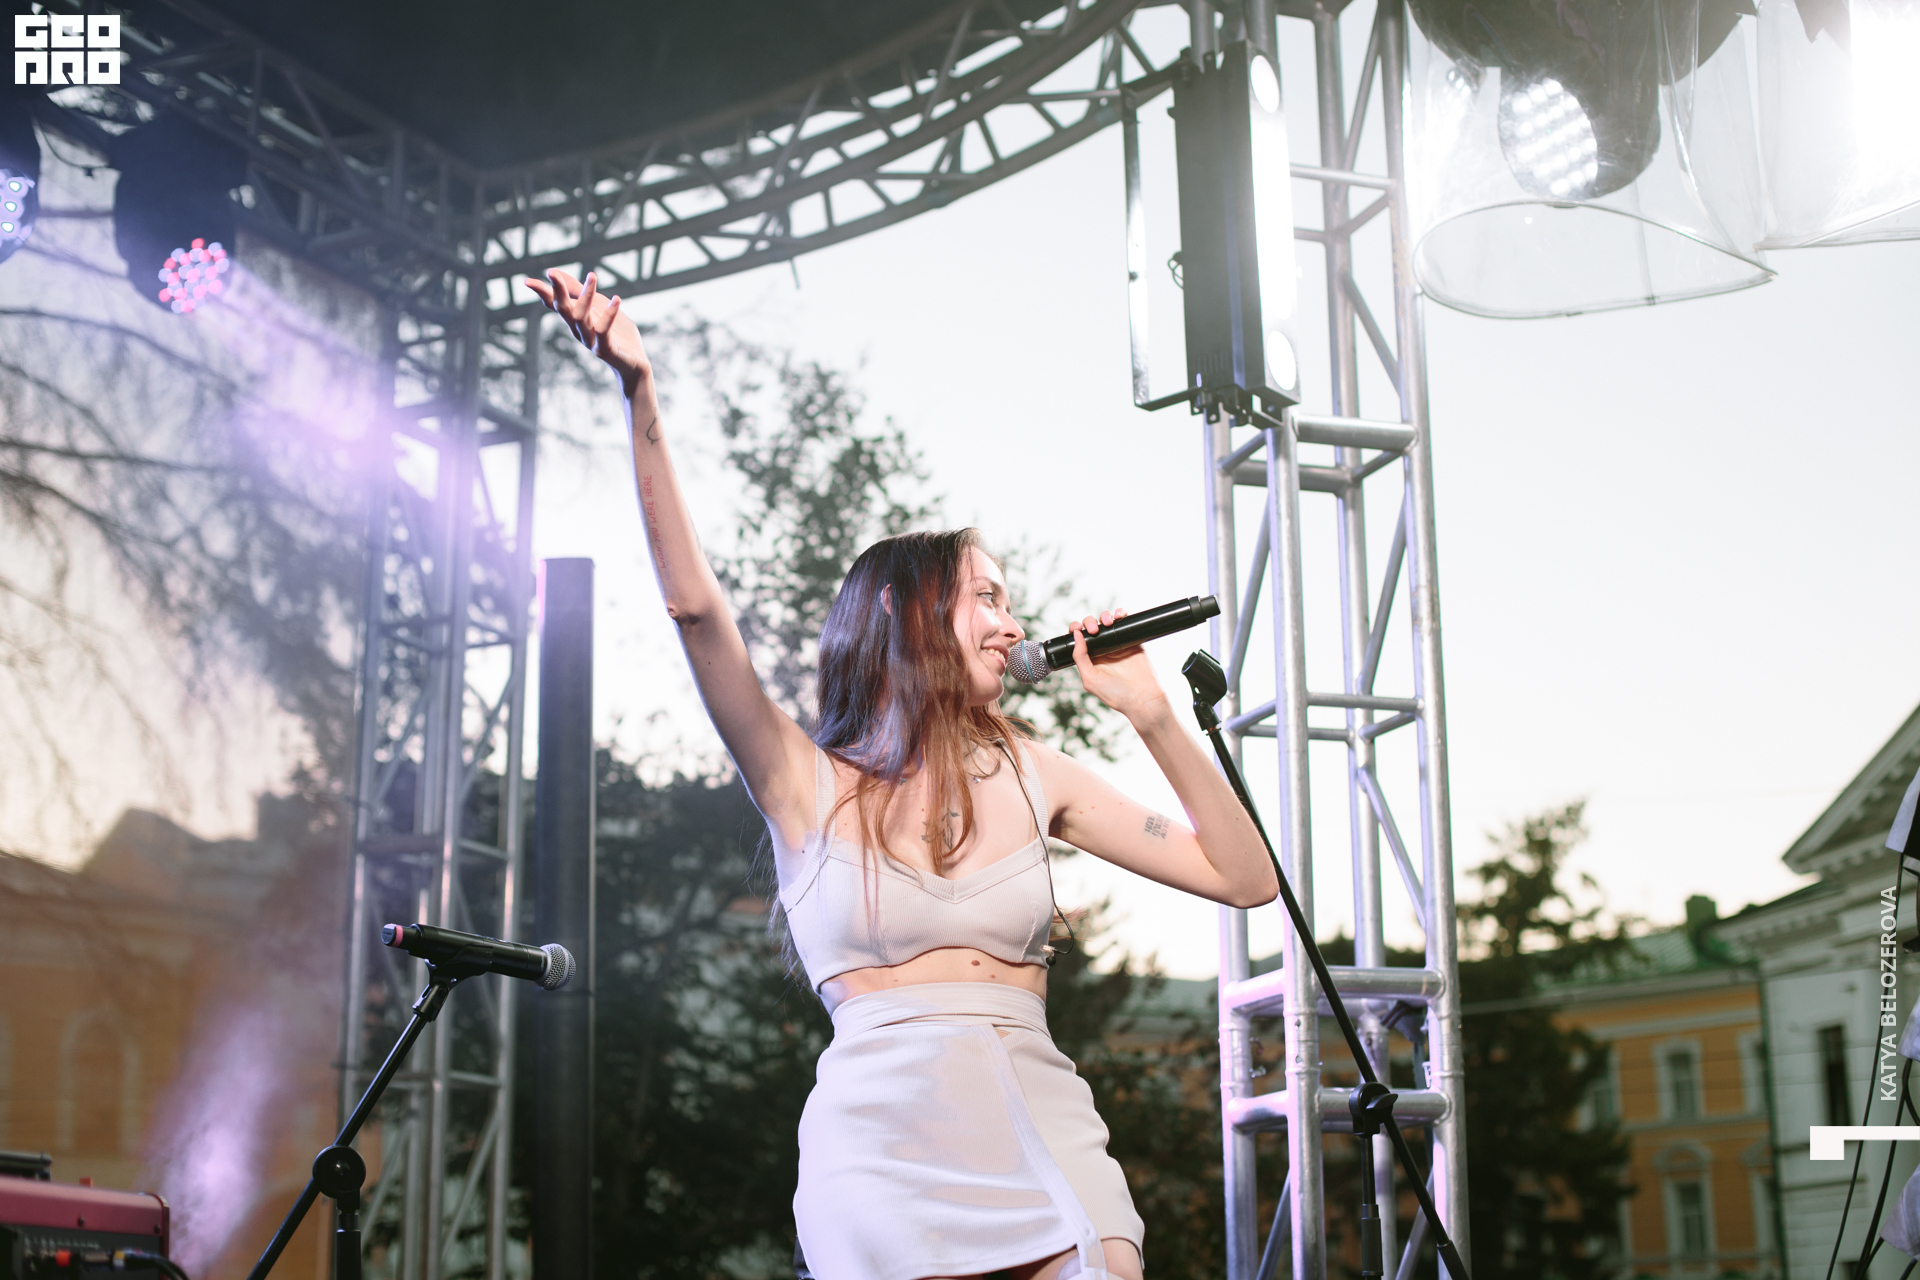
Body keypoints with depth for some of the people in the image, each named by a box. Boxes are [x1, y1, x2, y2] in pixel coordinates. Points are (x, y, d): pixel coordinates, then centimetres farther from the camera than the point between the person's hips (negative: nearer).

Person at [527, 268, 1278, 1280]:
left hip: (1042, 1136, 3)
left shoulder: (1026, 775, 13)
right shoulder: (807, 784, 4)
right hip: (884, 1148, -3)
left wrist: (1152, 718, 6)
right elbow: (694, 606, -10)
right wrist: (640, 396, -18)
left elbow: (1245, 878, 13)